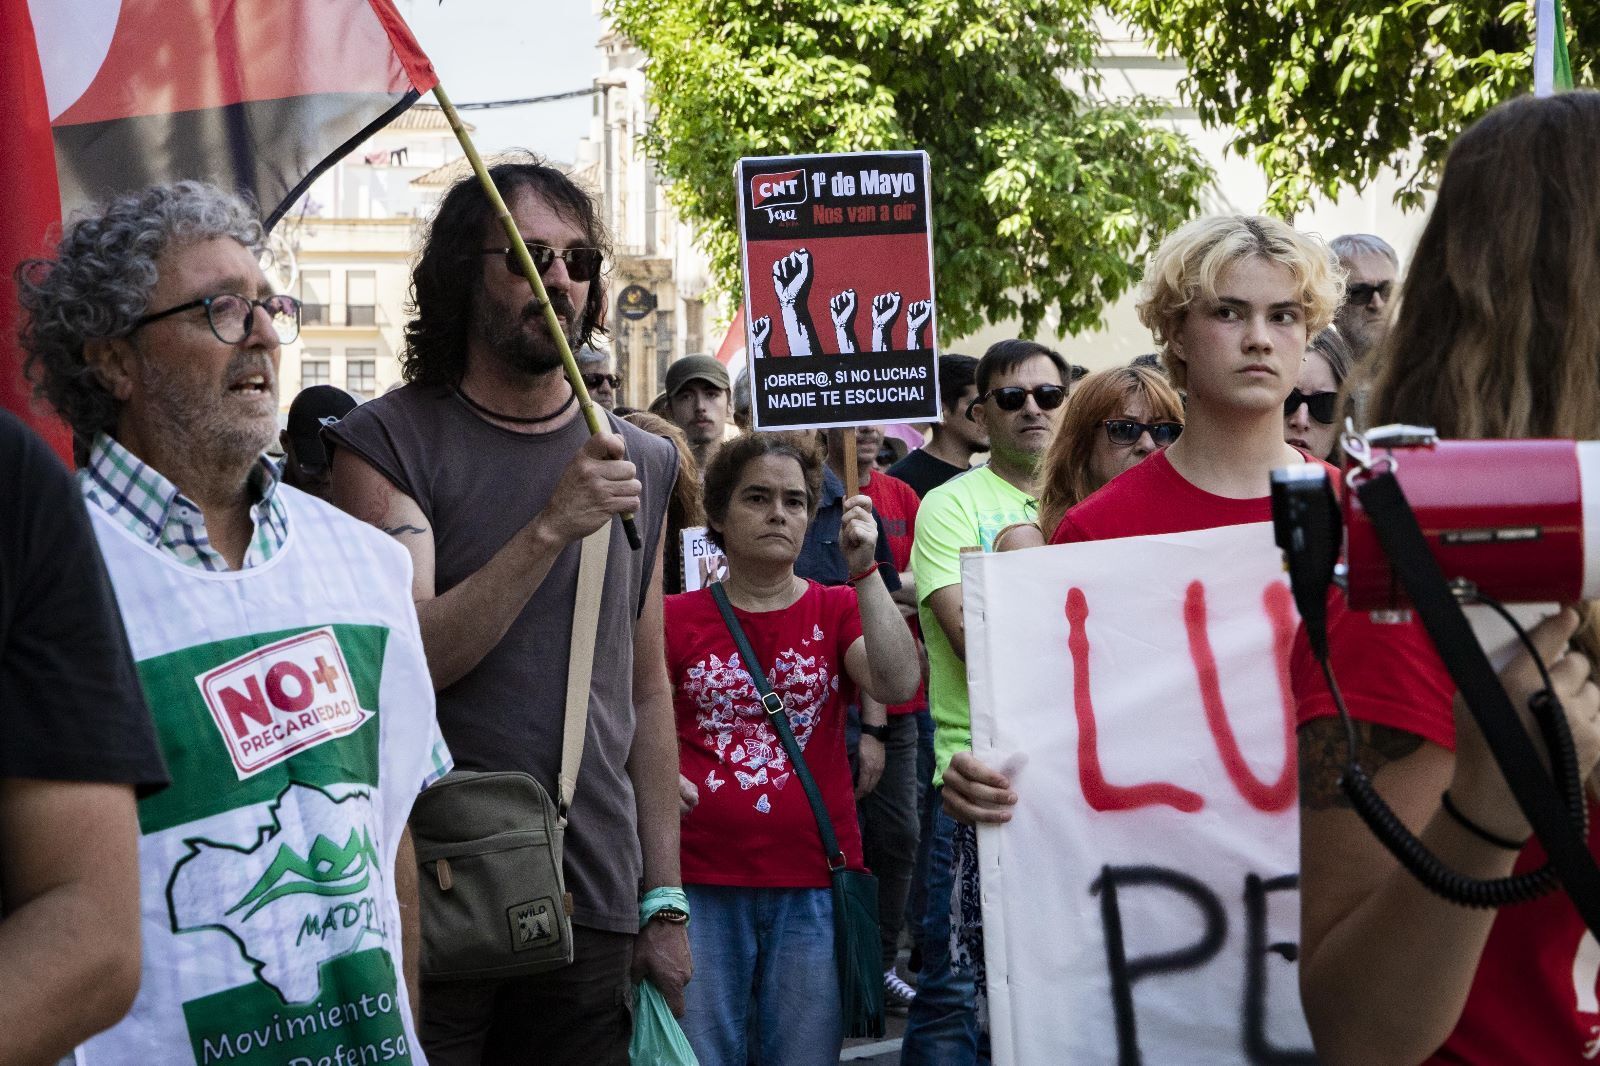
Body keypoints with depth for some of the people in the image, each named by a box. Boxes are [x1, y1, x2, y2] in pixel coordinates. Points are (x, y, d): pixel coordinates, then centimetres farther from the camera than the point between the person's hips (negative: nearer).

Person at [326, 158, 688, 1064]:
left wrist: (665, 900, 10)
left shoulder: (642, 463, 9)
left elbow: (648, 691, 12)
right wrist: (552, 528, -24)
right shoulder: (387, 443, -5)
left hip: (594, 912, 4)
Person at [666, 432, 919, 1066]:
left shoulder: (838, 609, 7)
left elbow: (898, 684, -11)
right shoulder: (678, 619, 4)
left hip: (812, 886, 1)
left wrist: (865, 571, -17)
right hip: (701, 884, -1)